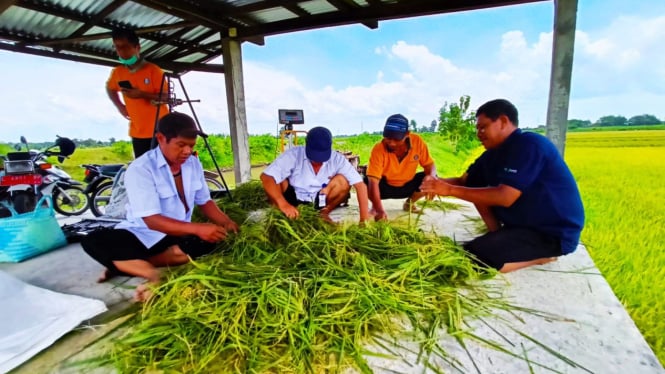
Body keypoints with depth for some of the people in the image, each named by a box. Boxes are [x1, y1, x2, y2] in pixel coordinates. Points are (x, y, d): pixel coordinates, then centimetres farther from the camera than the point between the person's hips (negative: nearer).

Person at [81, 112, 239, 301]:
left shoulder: (193, 163, -2)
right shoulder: (140, 169, -19)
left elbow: (204, 201, 6)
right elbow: (152, 221, -25)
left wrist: (225, 222, -14)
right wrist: (197, 228, -39)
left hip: (179, 235, 4)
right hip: (143, 236, -3)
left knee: (207, 242, -28)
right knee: (93, 242, -27)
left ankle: (124, 264, -18)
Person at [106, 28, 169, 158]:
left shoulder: (153, 70, -10)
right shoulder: (117, 72, 6)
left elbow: (166, 97, -14)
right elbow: (110, 89, 26)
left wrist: (142, 94, -25)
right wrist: (119, 106, 11)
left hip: (159, 130, -5)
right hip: (137, 132, 5)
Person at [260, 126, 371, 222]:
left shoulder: (337, 159, -17)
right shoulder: (294, 154, -23)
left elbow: (360, 185, -21)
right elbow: (266, 177, -30)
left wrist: (364, 218, -28)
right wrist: (283, 204, -41)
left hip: (320, 202, 2)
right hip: (294, 200, -1)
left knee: (343, 181, -23)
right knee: (275, 179, -28)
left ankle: (324, 212, -1)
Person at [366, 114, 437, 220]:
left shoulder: (417, 141, -22)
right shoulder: (379, 149, -31)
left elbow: (429, 164, -9)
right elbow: (373, 181, -37)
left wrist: (431, 175, -34)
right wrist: (380, 210, -47)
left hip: (407, 186, 3)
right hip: (386, 187, -3)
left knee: (432, 180, -19)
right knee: (366, 183, -33)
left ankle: (409, 203, 11)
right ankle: (375, 205, 5)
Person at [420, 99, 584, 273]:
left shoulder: (529, 144, -21)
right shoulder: (495, 154, 7)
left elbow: (505, 197, -30)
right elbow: (464, 181, 4)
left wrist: (450, 190, -28)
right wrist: (438, 183, -18)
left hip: (554, 233, -9)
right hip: (523, 224, 9)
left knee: (471, 256, -22)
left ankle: (539, 256, -4)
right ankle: (499, 237, 6)